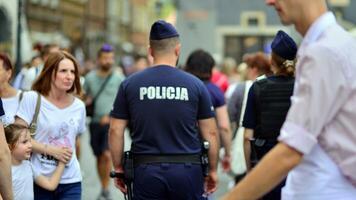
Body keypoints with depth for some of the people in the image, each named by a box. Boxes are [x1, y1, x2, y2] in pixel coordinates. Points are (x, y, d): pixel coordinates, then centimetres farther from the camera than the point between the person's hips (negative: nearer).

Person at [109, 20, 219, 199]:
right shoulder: (195, 85, 0)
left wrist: (118, 168, 11)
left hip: (146, 171, 1)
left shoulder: (130, 84, 2)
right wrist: (212, 170, 13)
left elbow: (116, 131, 2)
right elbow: (210, 133, 2)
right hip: (187, 170, -1)